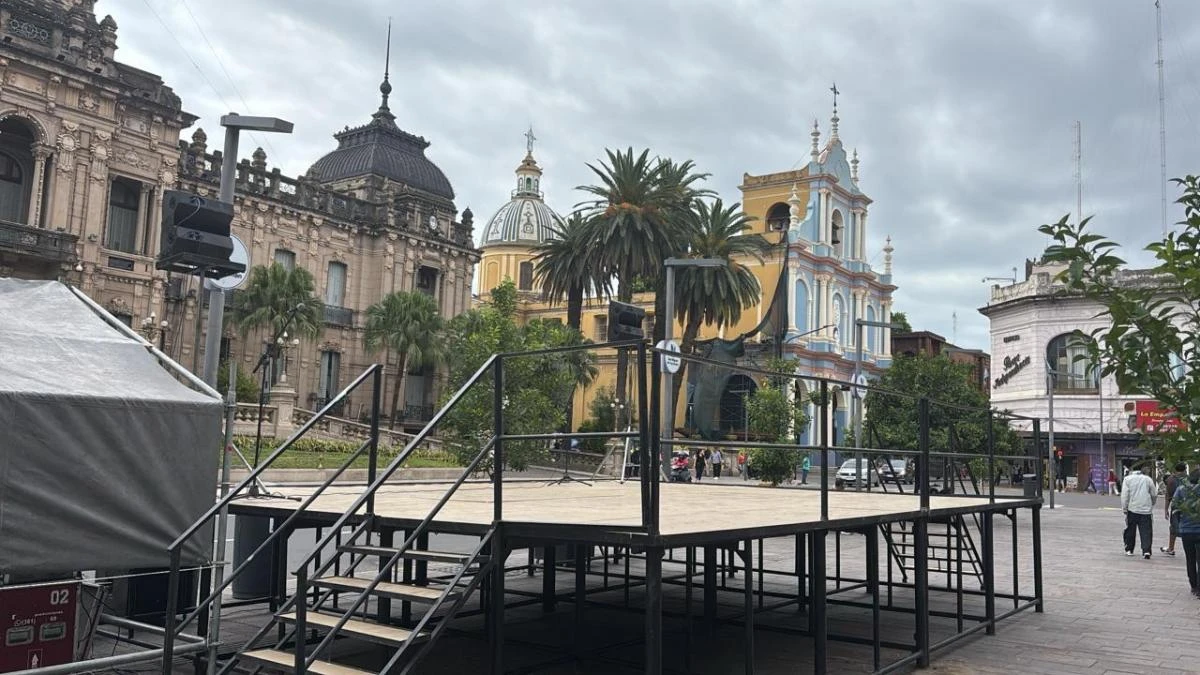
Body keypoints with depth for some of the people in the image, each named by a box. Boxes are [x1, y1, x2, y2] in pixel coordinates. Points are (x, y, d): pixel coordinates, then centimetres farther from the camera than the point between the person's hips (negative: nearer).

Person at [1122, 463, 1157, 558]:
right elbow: (1154, 495, 10)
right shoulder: (1148, 479, 5)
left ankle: (1129, 549, 19)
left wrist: (1124, 508, 1)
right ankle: (1146, 551, -13)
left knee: (1130, 530, 12)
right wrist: (1151, 505, 27)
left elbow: (1124, 495, -5)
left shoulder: (1128, 479, 0)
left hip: (1132, 509, -1)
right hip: (1146, 510, 1)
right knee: (1146, 532, -1)